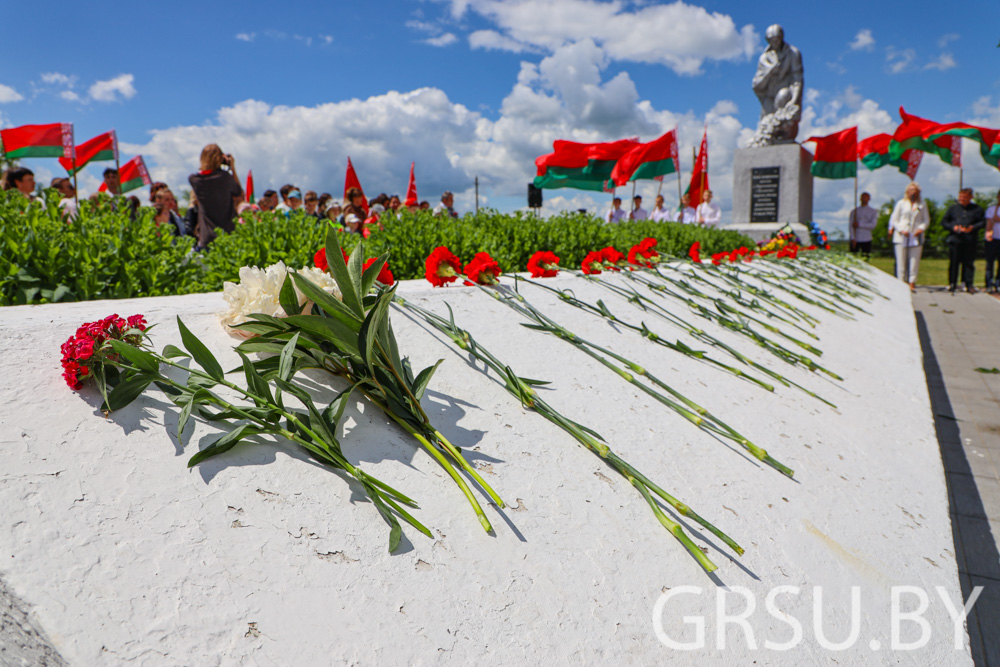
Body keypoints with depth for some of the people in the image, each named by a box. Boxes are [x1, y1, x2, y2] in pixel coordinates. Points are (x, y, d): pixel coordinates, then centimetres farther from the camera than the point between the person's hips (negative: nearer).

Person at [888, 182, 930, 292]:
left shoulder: (922, 204, 13)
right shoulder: (901, 203, 8)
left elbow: (926, 219, 13)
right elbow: (894, 219, 6)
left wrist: (922, 228, -7)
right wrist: (901, 230, -9)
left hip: (916, 237, 1)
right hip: (901, 237, -1)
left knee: (914, 261, -3)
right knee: (901, 261, -3)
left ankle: (912, 283, 2)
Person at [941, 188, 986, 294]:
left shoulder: (977, 209, 8)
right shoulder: (952, 208, 10)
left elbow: (983, 222, 7)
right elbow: (944, 221, 11)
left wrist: (972, 227, -11)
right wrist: (952, 227, -7)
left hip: (970, 241, 0)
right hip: (955, 240, 0)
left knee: (969, 263, 1)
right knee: (954, 263, 1)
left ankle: (968, 285, 7)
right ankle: (952, 285, 8)